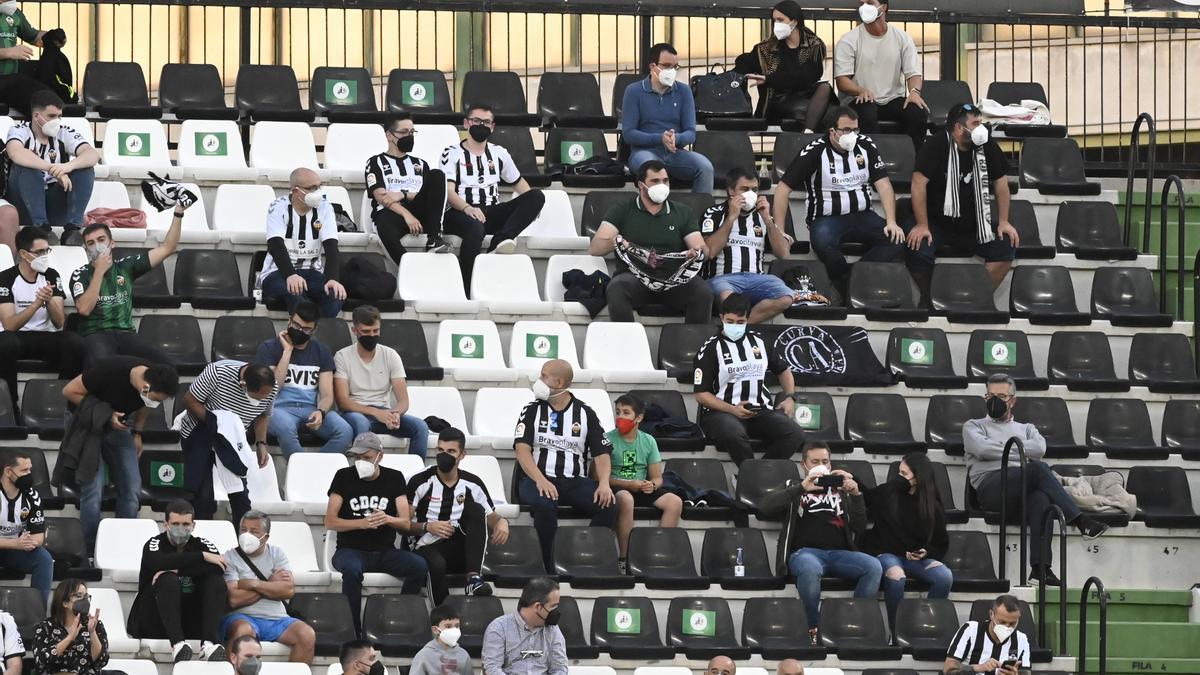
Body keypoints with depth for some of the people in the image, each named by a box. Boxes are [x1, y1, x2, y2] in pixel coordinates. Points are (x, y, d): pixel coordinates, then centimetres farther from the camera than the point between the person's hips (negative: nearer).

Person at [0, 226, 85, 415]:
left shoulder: (51, 277, 3)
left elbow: (59, 323, -4)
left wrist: (49, 300, -24)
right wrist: (37, 303, -28)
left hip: (45, 337, 3)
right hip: (16, 336, -3)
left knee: (75, 343, -28)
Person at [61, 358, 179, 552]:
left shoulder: (156, 385, -18)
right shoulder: (111, 371, -35)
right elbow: (69, 391, -22)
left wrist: (137, 433, 4)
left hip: (118, 424, 5)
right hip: (87, 422, -5)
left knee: (132, 490, -4)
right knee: (93, 489, -13)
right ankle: (90, 549, -4)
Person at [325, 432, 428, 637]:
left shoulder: (394, 478, 7)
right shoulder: (344, 477, 2)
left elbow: (406, 524, 2)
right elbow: (330, 522, -4)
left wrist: (387, 519, -21)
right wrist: (362, 523, -20)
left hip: (385, 551, 2)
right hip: (351, 550, -2)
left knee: (419, 565, -27)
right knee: (352, 569, -38)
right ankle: (353, 629, -30)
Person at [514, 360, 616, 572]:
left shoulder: (585, 413, 10)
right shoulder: (532, 411, 8)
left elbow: (602, 454, 6)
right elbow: (522, 449, -5)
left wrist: (604, 484, -14)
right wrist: (540, 480, -23)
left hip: (576, 481, 2)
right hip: (538, 479, -2)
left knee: (608, 505, -26)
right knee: (544, 505, -37)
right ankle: (548, 568, -27)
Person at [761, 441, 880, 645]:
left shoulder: (840, 490, 26)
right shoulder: (794, 490, 22)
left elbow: (859, 528, 13)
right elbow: (767, 506, -1)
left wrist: (856, 495, -4)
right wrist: (802, 488, -13)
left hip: (839, 552, 3)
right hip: (805, 552, -3)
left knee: (873, 567, -29)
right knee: (810, 569, -41)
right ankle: (814, 629, -25)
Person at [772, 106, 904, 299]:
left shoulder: (866, 145, 4)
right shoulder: (814, 152, -7)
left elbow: (883, 184, 3)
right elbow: (783, 188, -8)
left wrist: (891, 222, -10)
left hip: (862, 216, 4)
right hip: (826, 218, -4)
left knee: (897, 240, -24)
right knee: (823, 242, -38)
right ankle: (846, 284, -14)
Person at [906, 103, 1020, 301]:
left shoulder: (987, 146, -2)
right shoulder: (937, 145, -14)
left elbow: (1000, 182, 8)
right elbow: (919, 182, -18)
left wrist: (1003, 221, 2)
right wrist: (922, 225, -21)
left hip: (973, 225, 4)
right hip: (936, 223, -4)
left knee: (1007, 246, -18)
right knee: (918, 251, -30)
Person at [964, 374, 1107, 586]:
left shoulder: (1026, 429, 33)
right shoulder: (973, 426, 26)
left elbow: (1039, 448, 8)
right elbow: (982, 448, 1)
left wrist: (1005, 446, 6)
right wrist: (1021, 451, 6)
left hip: (1023, 486, 3)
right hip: (991, 485, -3)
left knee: (1041, 497, -39)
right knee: (1039, 469, -34)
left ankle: (1040, 567, -52)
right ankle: (1080, 521, -41)